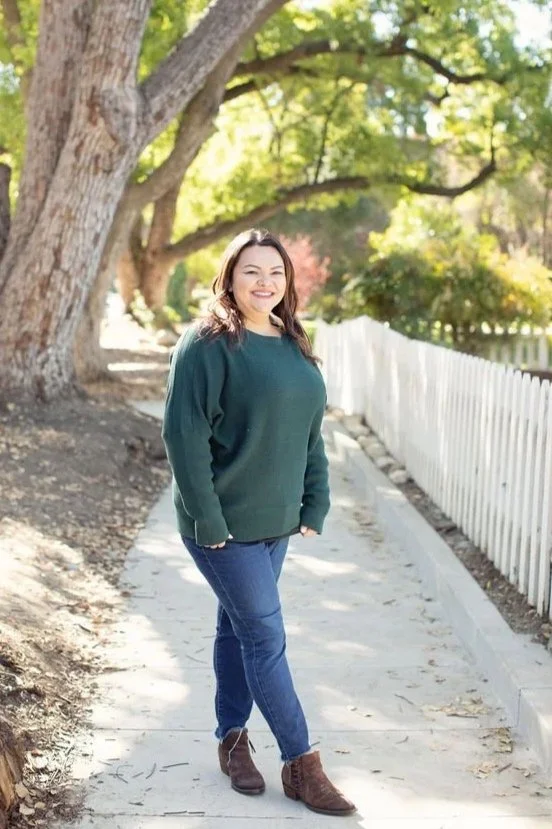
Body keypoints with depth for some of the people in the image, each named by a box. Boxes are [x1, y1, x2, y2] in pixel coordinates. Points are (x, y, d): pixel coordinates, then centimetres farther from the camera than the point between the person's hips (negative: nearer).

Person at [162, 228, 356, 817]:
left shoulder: (293, 345, 9)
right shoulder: (207, 344, -14)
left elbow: (311, 432, 14)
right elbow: (184, 433, -18)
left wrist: (314, 504, 8)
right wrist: (208, 520, -19)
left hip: (276, 520, 7)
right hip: (225, 524, -7)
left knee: (238, 626, 18)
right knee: (265, 635, -1)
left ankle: (232, 739, 31)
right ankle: (300, 763, 9)